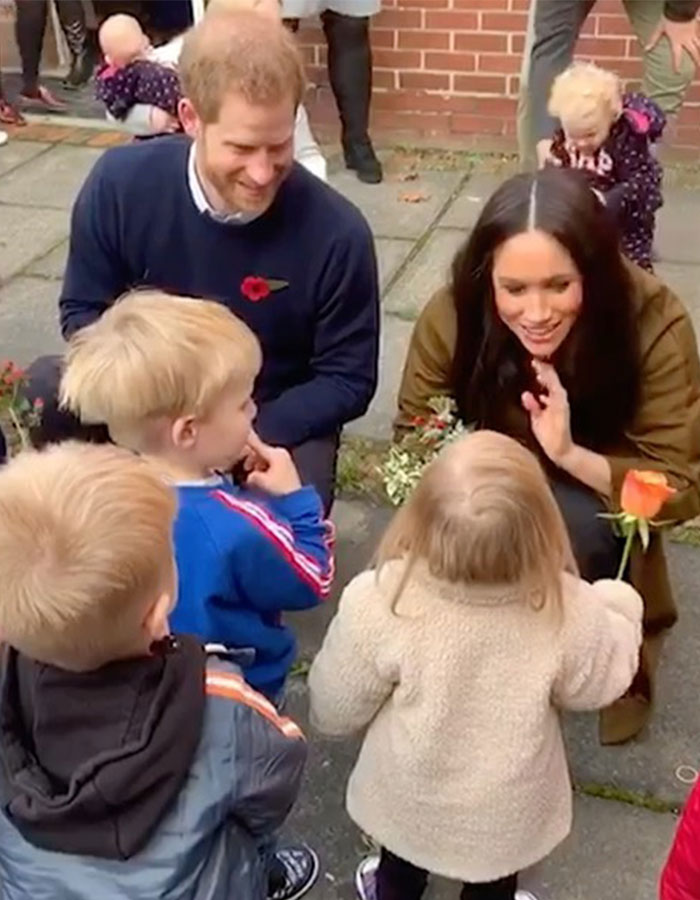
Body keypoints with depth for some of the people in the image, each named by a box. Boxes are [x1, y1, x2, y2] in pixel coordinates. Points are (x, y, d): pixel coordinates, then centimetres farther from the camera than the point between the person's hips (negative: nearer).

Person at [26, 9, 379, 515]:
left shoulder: (337, 234, -21)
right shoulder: (120, 183, -16)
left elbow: (347, 381, -11)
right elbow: (84, 311, -3)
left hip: (276, 423, -1)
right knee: (42, 392, -27)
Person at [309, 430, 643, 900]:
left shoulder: (381, 601, -36)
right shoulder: (567, 611, -33)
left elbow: (334, 708, -19)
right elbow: (598, 684, -10)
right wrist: (619, 606, 8)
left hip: (409, 801, 0)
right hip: (507, 812, 0)